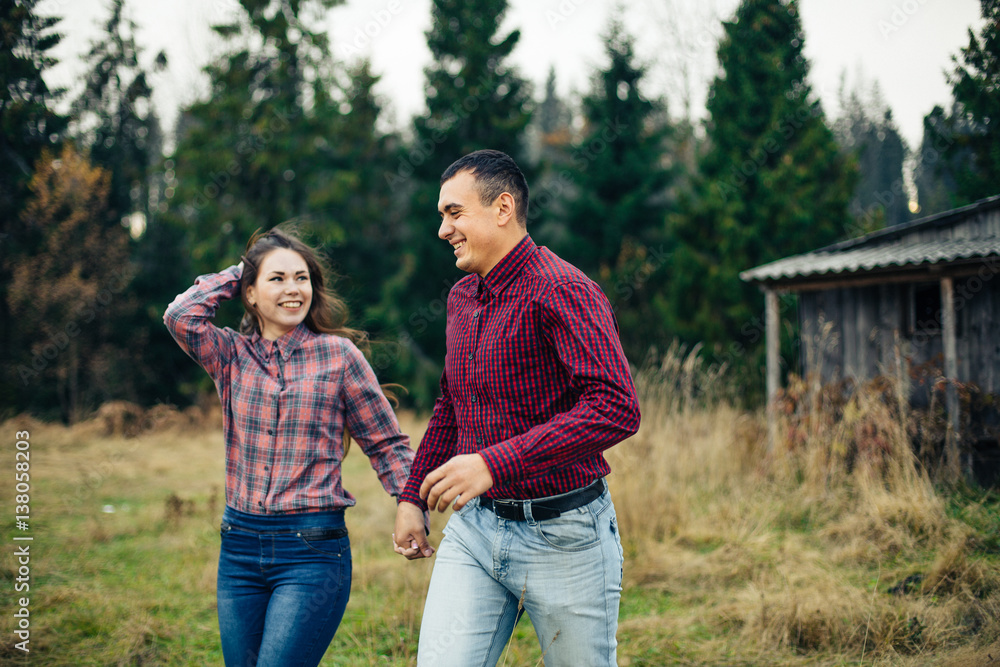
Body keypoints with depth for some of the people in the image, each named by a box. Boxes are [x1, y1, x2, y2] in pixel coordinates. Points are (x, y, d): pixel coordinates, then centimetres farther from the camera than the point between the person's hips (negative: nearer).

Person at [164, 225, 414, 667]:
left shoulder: (337, 354, -1)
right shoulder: (231, 354, 6)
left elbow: (386, 443, 4)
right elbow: (181, 316, -14)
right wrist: (236, 273, 1)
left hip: (313, 551, -4)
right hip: (240, 549, 4)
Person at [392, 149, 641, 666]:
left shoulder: (561, 291, -16)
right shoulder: (461, 298, 10)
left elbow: (616, 408, -29)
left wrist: (494, 463, -32)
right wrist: (413, 497, 22)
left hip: (563, 535, -6)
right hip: (473, 527, 7)